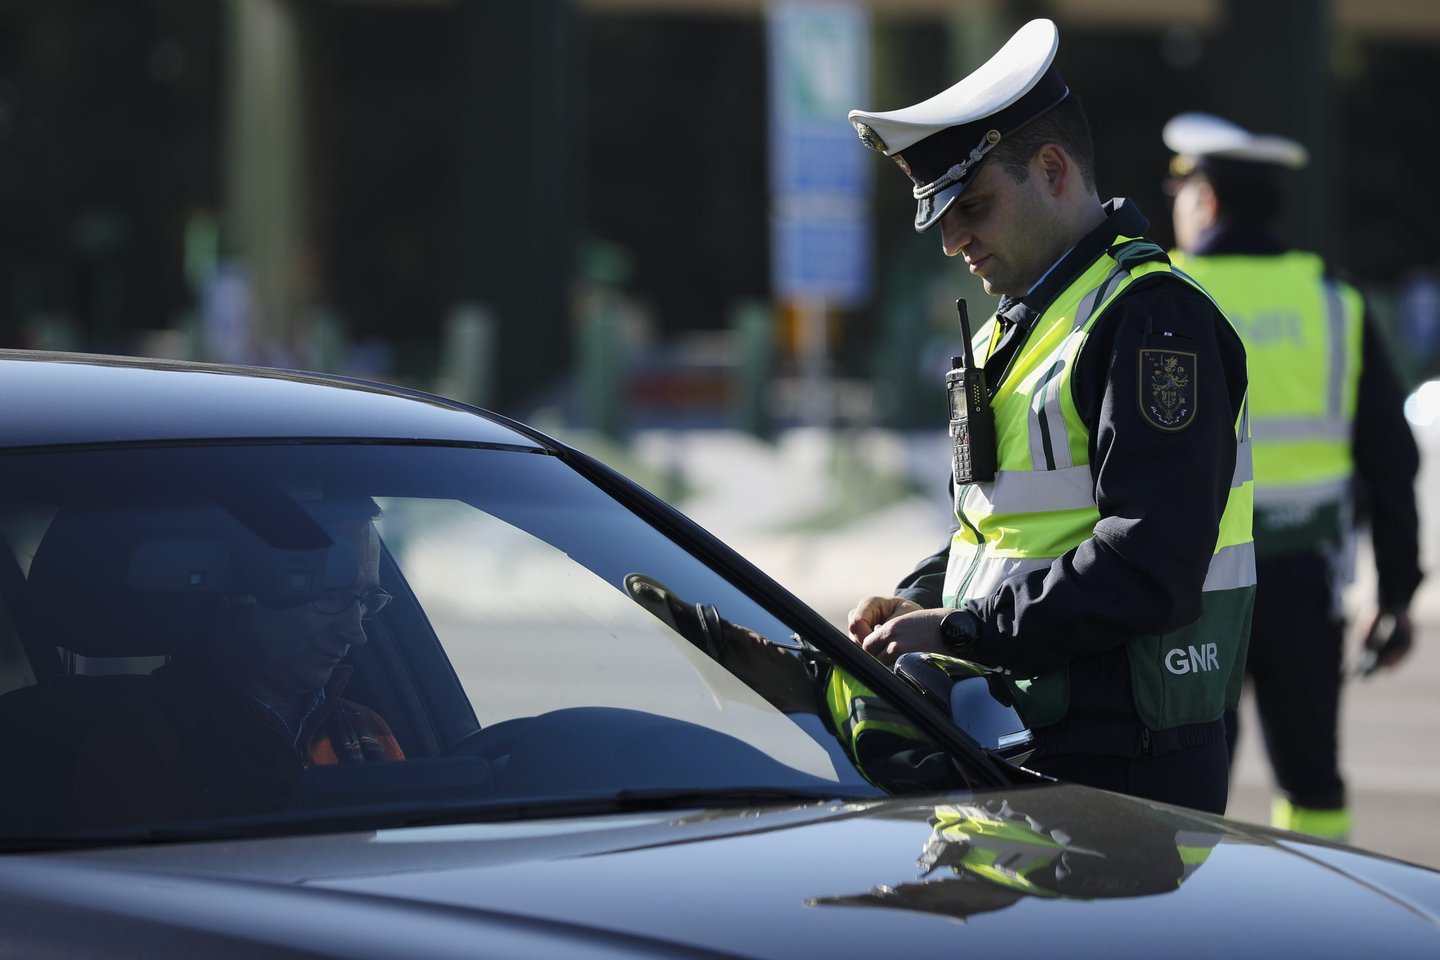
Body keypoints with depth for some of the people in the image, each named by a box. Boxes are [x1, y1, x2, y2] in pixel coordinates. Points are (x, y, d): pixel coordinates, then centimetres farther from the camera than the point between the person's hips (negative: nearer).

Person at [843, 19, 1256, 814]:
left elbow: (1151, 568, -22)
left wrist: (958, 634, -18)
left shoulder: (1152, 318, -13)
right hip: (1030, 756, 9)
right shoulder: (1017, 326, 20)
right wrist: (917, 605, 7)